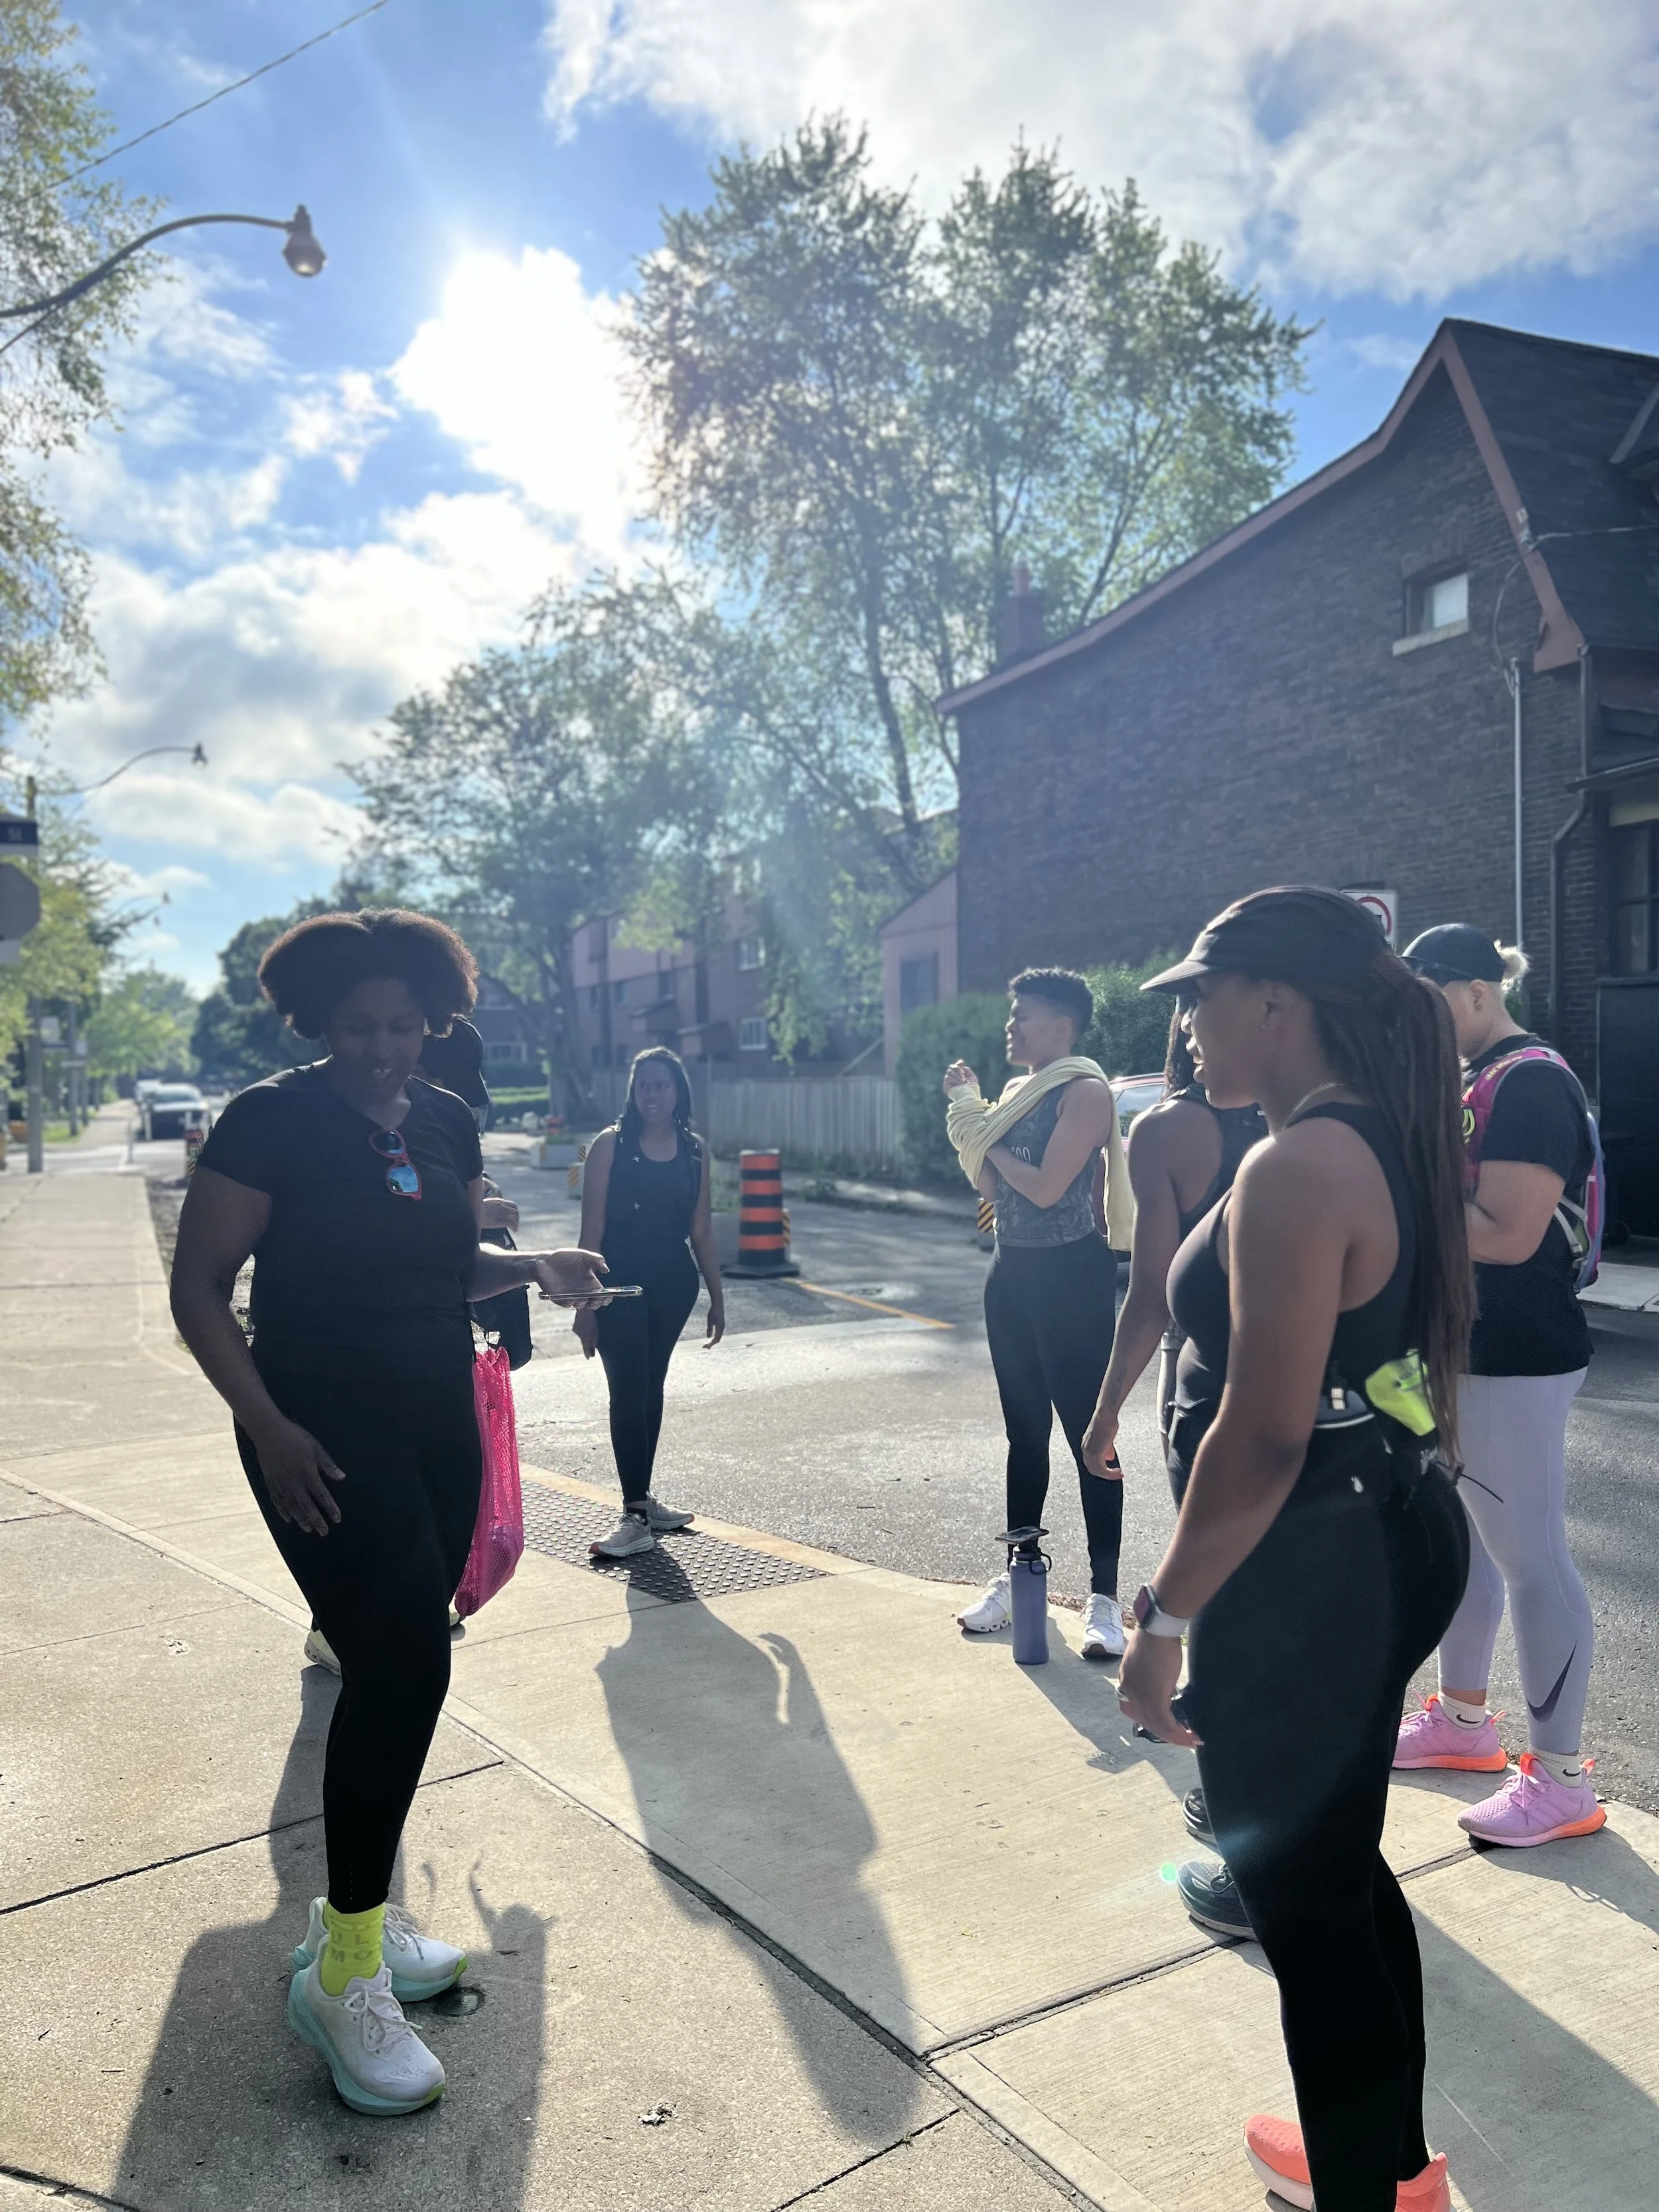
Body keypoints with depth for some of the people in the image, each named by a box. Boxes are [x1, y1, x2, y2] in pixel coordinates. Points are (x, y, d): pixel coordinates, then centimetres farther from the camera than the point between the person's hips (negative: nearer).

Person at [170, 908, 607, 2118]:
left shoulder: (447, 1123, 6)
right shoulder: (270, 1121, -12)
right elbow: (199, 1287, -11)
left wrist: (534, 1266, -3)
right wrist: (268, 1427, -20)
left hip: (439, 1429, 7)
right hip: (323, 1439, -6)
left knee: (401, 1669, 13)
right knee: (404, 1665, -14)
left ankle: (358, 1915, 34)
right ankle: (344, 1969, 5)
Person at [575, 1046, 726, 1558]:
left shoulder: (694, 1150, 5)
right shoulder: (611, 1145, -7)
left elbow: (701, 1231, 10)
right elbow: (593, 1228, -8)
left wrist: (716, 1296, 10)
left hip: (673, 1284, 4)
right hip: (620, 1283, -4)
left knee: (651, 1388, 11)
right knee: (629, 1390, -8)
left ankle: (643, 1498, 21)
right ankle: (636, 1515, -7)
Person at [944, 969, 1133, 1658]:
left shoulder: (1085, 1092, -12)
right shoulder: (1018, 1091, 14)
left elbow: (1046, 1187, -20)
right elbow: (989, 1186, 9)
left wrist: (990, 1139, -6)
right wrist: (969, 1109, 1)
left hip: (1071, 1274, -8)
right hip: (1011, 1273, 8)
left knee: (1087, 1435, -3)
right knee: (1024, 1431, 15)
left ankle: (1104, 1599, 3)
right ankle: (1018, 1576, 26)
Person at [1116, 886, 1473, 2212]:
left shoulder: (1298, 1168, -23)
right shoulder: (1388, 1145, 8)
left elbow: (1263, 1436, -26)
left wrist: (1166, 1616, -17)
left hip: (1303, 1576, -10)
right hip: (1395, 1539, 10)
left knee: (1303, 1902, 8)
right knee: (1347, 1868, 25)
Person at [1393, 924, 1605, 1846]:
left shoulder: (1530, 1083, -18)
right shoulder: (1473, 1078, 13)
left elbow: (1509, 1234, -26)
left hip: (1518, 1361, -10)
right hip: (1463, 1350, 10)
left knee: (1531, 1557, -2)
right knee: (1457, 1536, 18)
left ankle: (1563, 1779, 10)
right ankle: (1464, 1719, 34)